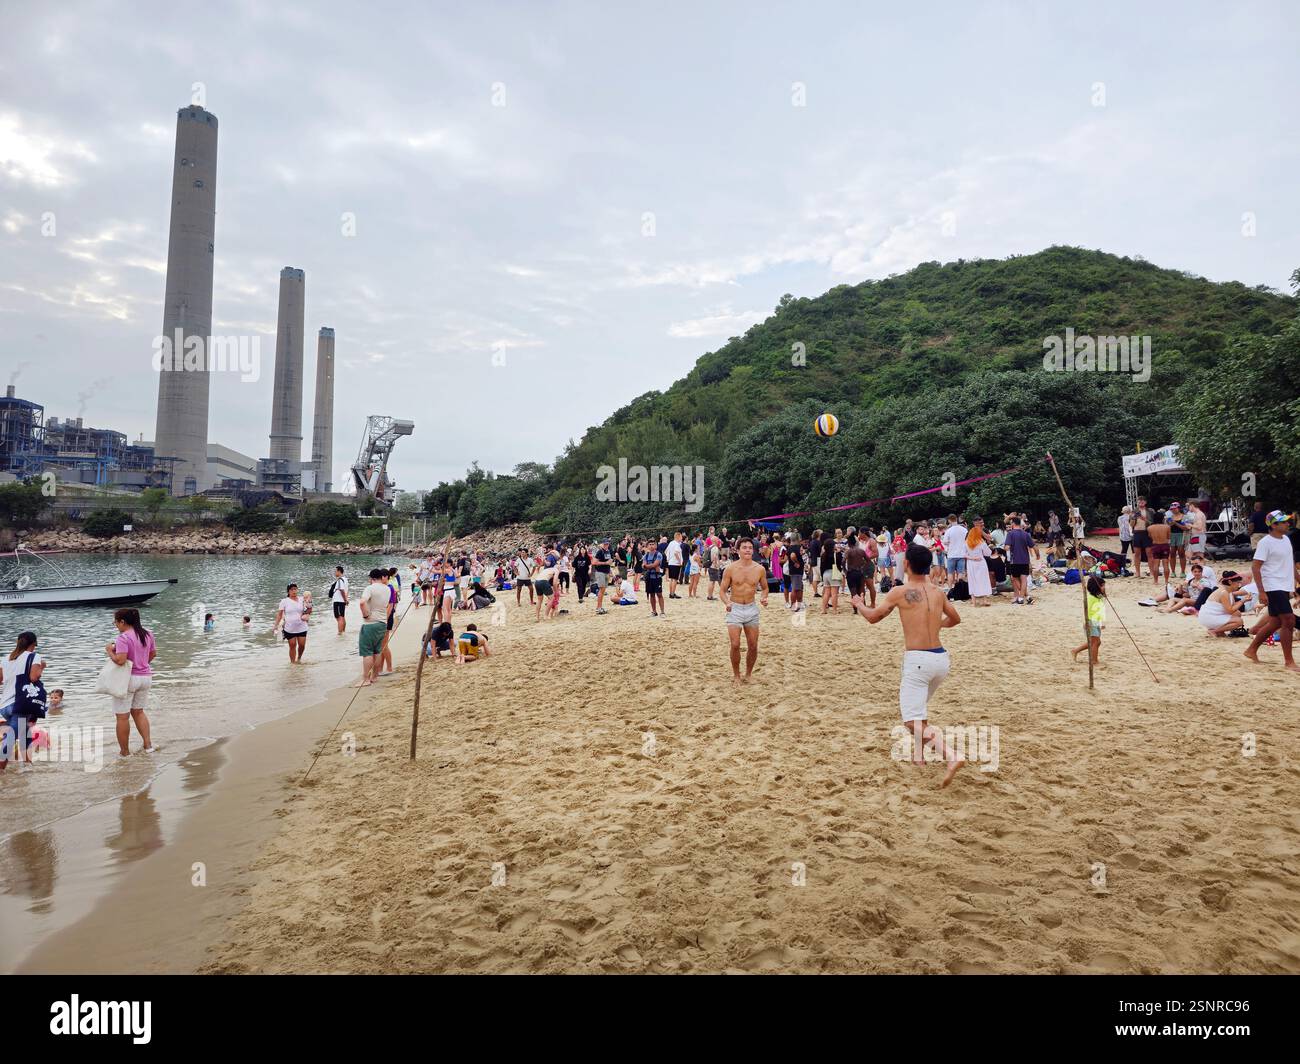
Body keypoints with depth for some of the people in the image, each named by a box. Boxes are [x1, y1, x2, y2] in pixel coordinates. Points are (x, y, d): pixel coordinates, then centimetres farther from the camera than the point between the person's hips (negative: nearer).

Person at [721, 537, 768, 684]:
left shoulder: (760, 569, -1)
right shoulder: (730, 569, -7)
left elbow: (764, 588, 14)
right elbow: (723, 590, -1)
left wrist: (764, 598, -7)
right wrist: (727, 602, -20)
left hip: (751, 608, 2)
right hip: (734, 609, -2)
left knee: (753, 646, 4)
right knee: (735, 645, -10)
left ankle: (748, 674, 24)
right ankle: (736, 675, 10)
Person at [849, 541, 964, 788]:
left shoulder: (900, 592, -6)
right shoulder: (938, 593, 9)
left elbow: (873, 617, 5)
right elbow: (955, 619, 26)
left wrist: (858, 604, 25)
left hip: (918, 659, -6)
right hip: (941, 658, 7)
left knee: (913, 722, -6)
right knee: (918, 702, 30)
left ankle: (951, 756, -26)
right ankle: (918, 754, 33)